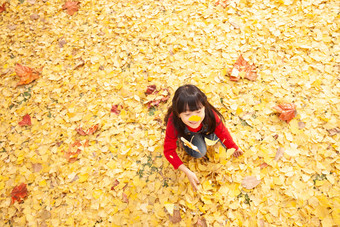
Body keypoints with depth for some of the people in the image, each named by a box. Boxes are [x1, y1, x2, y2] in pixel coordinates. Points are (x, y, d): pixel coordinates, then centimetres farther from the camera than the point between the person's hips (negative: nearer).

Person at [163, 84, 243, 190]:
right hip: (185, 133, -3)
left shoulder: (210, 114, -39)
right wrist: (188, 172, -41)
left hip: (204, 128, 4)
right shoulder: (173, 123, -43)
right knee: (199, 153, -21)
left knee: (215, 137, -19)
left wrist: (234, 148, -13)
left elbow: (221, 131, -18)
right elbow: (169, 151, -35)